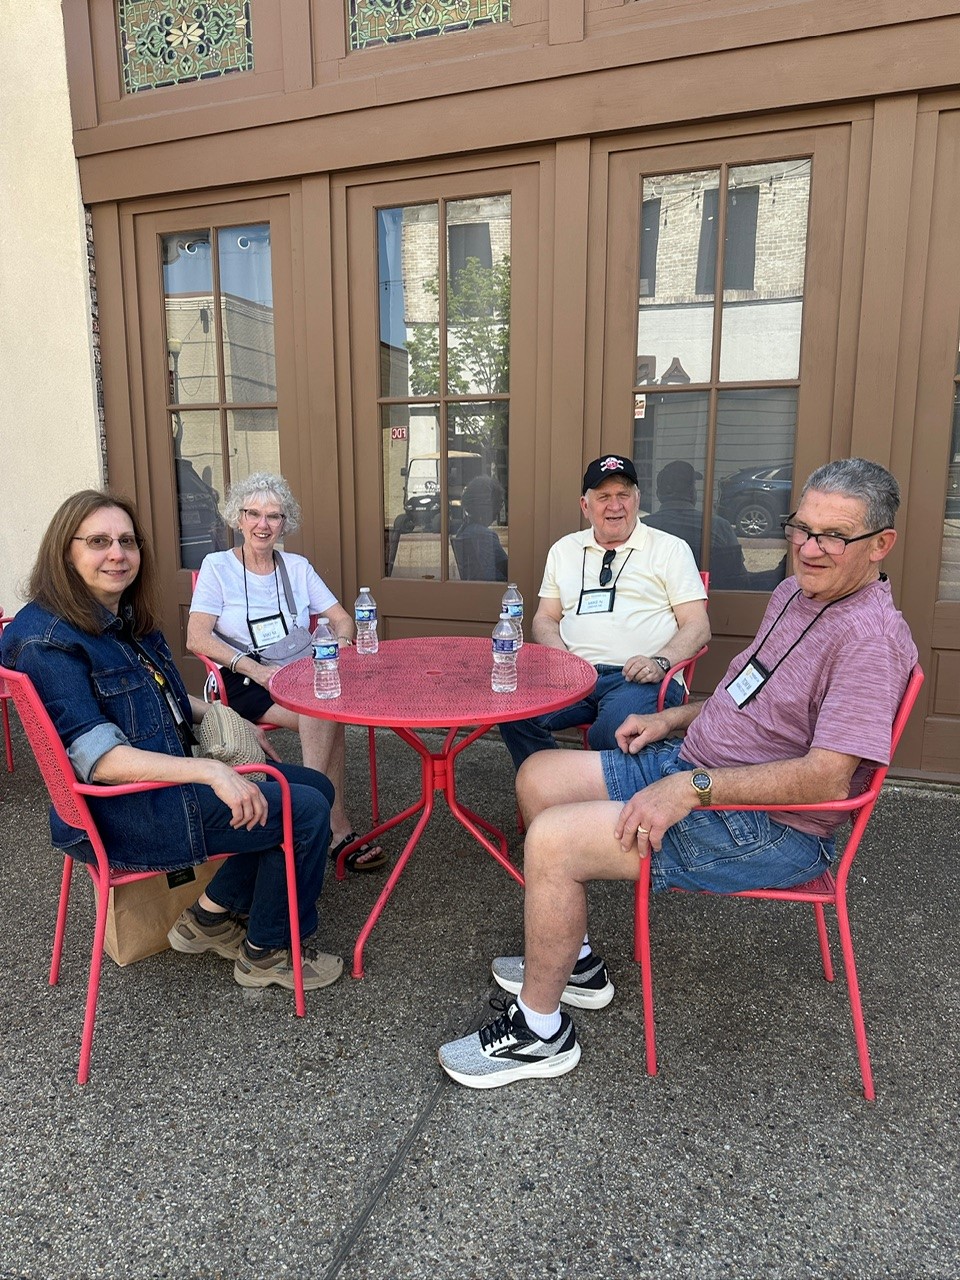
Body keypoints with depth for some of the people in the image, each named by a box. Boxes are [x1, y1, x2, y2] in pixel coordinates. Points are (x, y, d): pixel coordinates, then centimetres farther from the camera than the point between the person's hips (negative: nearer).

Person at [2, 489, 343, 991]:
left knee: (316, 786, 10)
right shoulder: (44, 640, -19)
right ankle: (266, 953, 10)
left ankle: (211, 914, 15)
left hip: (173, 775, 10)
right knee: (306, 812, -12)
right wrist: (209, 771, -33)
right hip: (124, 812, -9)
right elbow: (97, 757, -26)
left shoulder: (127, 618, 8)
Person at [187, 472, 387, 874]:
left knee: (326, 712, -33)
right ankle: (339, 830, -25)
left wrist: (340, 641, -13)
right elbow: (197, 638, -8)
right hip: (245, 685, -3)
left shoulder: (297, 567, 15)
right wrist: (254, 668, -22)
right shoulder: (217, 566, 3)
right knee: (326, 716, -32)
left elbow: (341, 619, 12)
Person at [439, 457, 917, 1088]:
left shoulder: (871, 638, -21)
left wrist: (691, 786, -29)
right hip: (691, 764, 10)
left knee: (552, 840, -21)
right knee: (538, 776, 10)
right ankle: (576, 962, 22)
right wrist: (672, 719, 9)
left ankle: (540, 1030, 3)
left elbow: (826, 779, -28)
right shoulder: (794, 593, 8)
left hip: (769, 828, -10)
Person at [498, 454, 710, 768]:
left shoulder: (670, 549, 11)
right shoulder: (564, 550, 21)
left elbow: (697, 626, 5)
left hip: (637, 677, -3)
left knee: (614, 730, -36)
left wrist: (660, 662, -15)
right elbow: (545, 618, 20)